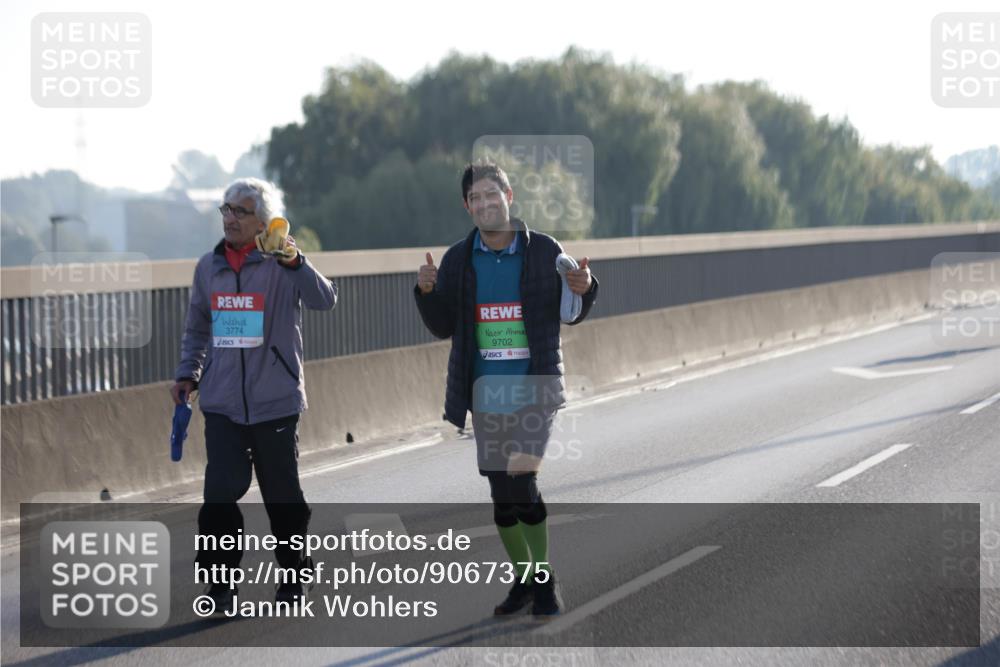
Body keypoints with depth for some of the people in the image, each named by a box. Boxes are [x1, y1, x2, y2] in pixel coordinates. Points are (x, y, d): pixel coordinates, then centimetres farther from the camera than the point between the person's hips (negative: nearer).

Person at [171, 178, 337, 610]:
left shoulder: (281, 266, -5)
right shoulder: (208, 267, 10)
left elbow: (325, 301, -22)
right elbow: (197, 328, 23)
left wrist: (294, 262, -36)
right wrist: (187, 374, 12)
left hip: (275, 400, -3)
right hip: (222, 401, 3)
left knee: (282, 494, 8)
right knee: (221, 492, -11)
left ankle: (295, 577, 26)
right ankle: (219, 582, 0)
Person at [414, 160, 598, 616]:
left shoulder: (544, 251, -2)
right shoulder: (458, 259, 4)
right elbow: (443, 328, 8)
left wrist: (583, 290, -15)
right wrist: (427, 292, -10)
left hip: (534, 389, -3)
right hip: (485, 391, 3)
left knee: (522, 485, -15)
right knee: (501, 495, 8)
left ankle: (544, 578, 0)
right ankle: (523, 579, 24)